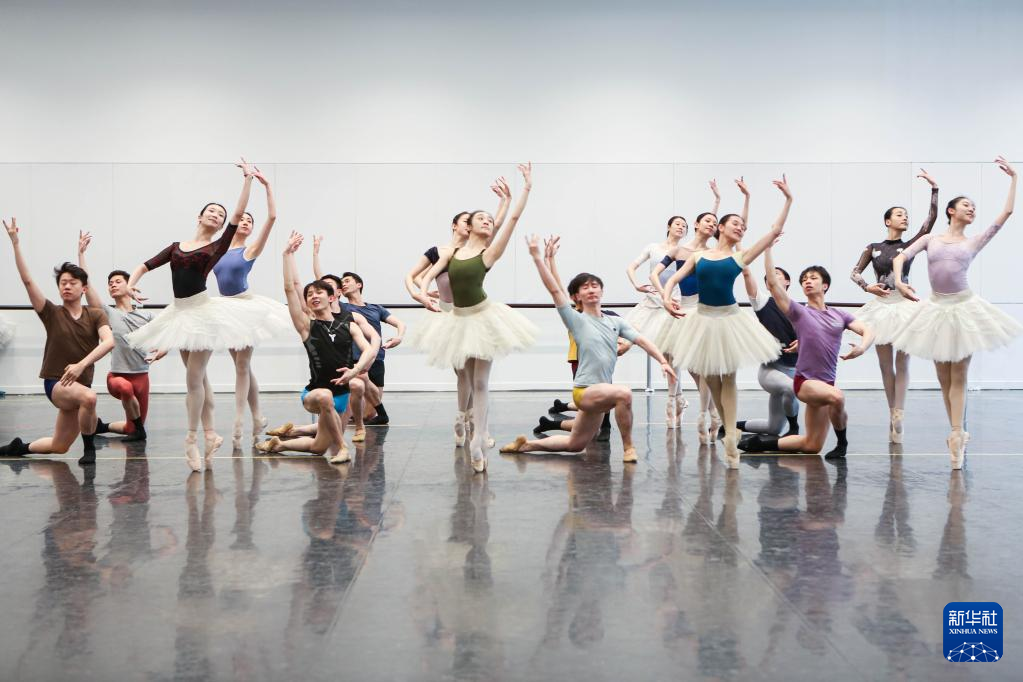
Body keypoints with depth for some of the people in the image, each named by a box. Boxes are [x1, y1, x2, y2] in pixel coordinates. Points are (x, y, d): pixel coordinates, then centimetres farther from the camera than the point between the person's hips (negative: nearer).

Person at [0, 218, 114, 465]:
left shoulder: (96, 315, -2)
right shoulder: (52, 314, -4)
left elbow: (109, 342, -20)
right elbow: (27, 280, -13)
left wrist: (81, 364, -35)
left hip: (80, 382, 3)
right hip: (55, 382, -3)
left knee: (59, 447, 13)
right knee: (88, 397, -37)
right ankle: (89, 448, -16)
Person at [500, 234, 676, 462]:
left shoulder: (615, 322, 9)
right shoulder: (576, 319, -5)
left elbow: (641, 340, 6)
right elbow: (554, 289, -12)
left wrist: (663, 361, -7)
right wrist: (537, 256, -16)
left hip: (601, 392, 6)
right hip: (584, 390, -6)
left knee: (574, 445, 16)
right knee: (624, 393, -35)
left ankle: (526, 445, 31)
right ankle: (628, 447, -19)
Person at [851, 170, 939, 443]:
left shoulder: (910, 245, 3)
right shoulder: (873, 248, 6)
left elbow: (931, 219, -7)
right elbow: (855, 272, 9)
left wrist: (934, 189, -12)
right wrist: (867, 287, -11)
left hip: (904, 304, -1)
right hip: (881, 306, 1)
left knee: (902, 363, -3)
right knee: (886, 365, 5)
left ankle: (897, 418, -7)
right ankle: (894, 416, 14)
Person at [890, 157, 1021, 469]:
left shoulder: (974, 242, 7)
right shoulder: (929, 239, 8)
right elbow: (900, 257, -1)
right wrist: (899, 281, -20)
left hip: (964, 308, -1)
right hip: (937, 309, 1)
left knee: (958, 377, -2)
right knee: (944, 378, 7)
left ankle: (956, 436, -2)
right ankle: (958, 434, 19)